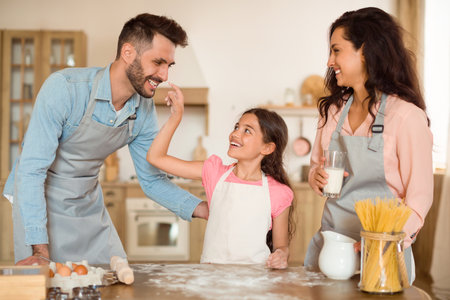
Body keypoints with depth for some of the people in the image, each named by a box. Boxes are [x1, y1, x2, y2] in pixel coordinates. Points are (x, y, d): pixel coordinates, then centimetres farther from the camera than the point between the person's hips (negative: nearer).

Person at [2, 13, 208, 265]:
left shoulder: (144, 110, -8)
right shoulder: (65, 87, -27)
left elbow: (153, 180, 2)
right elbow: (32, 169, -29)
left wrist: (206, 210, -13)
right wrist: (40, 250, -34)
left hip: (89, 207, 5)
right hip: (37, 204, -5)